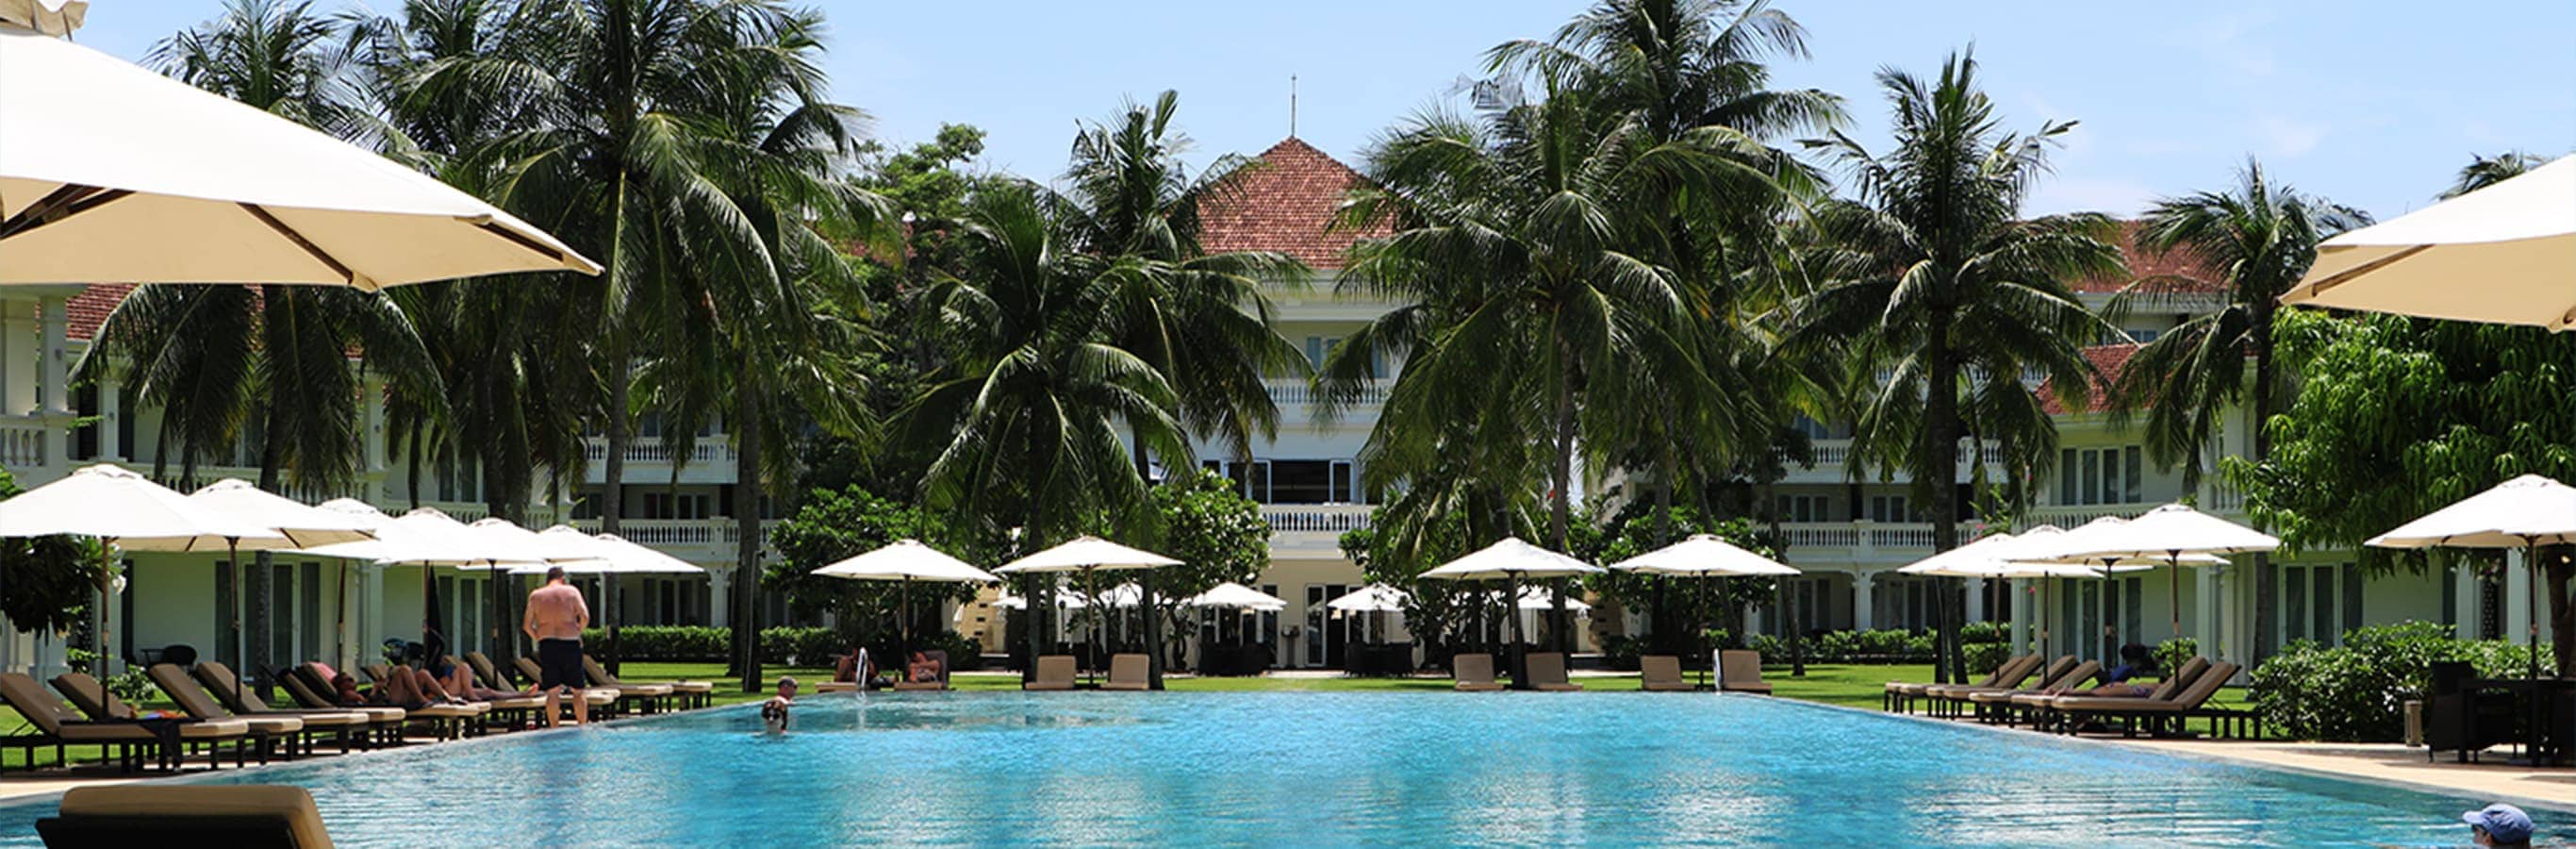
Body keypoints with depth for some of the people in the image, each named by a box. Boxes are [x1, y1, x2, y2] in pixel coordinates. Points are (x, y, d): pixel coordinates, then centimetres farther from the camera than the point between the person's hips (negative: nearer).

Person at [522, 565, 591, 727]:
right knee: (578, 691, 9)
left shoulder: (535, 595, 8)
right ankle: (583, 727, 9)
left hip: (547, 645, 1)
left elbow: (527, 625, 3)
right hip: (570, 645, -1)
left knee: (553, 692, 3)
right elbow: (585, 617, -6)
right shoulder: (571, 591, 3)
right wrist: (577, 633, 9)